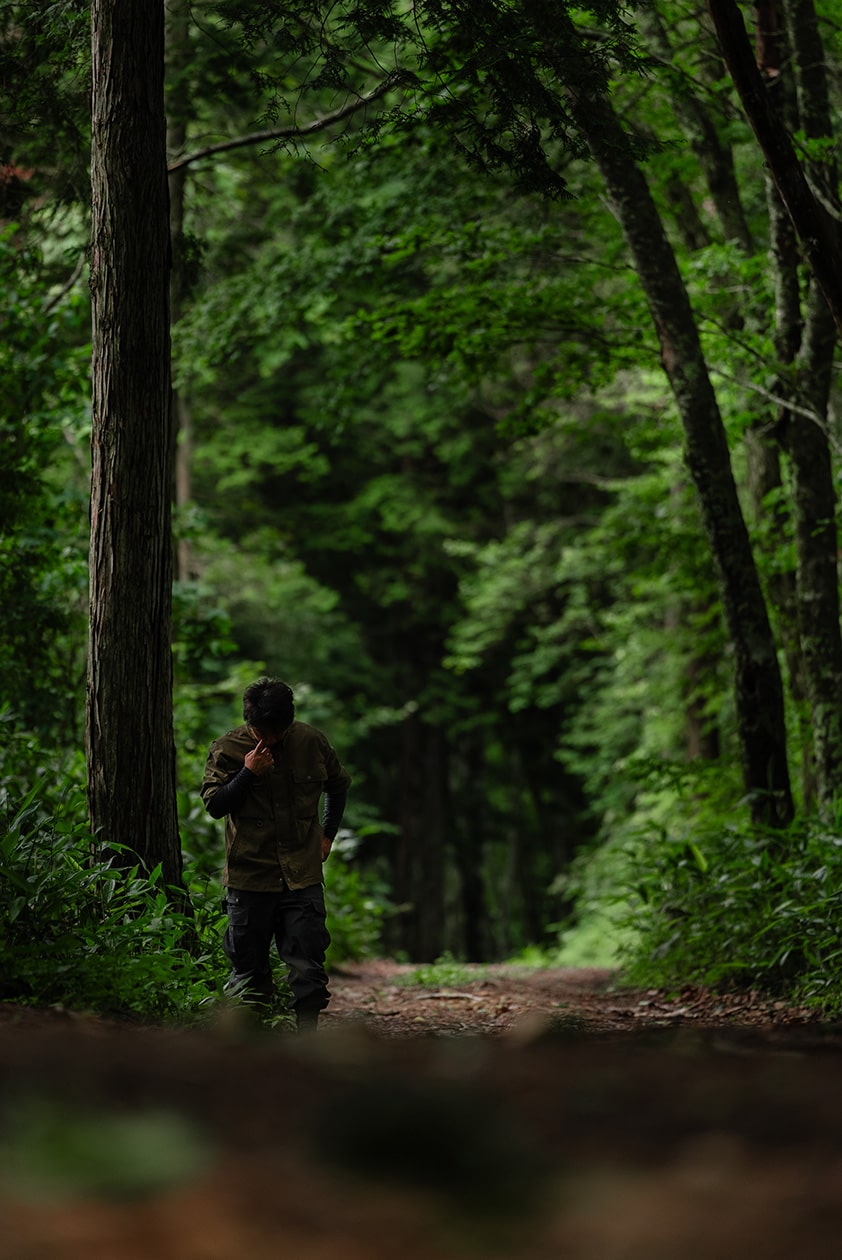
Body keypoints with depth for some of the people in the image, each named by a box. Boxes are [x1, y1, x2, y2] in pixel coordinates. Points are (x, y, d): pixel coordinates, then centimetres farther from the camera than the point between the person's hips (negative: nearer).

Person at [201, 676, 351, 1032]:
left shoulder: (311, 742, 1)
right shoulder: (227, 749, -4)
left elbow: (339, 785, 19)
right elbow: (214, 805, -7)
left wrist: (328, 833, 13)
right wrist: (248, 773, -18)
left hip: (302, 876, 1)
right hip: (249, 874, -1)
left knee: (308, 963, -5)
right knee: (248, 966, 5)